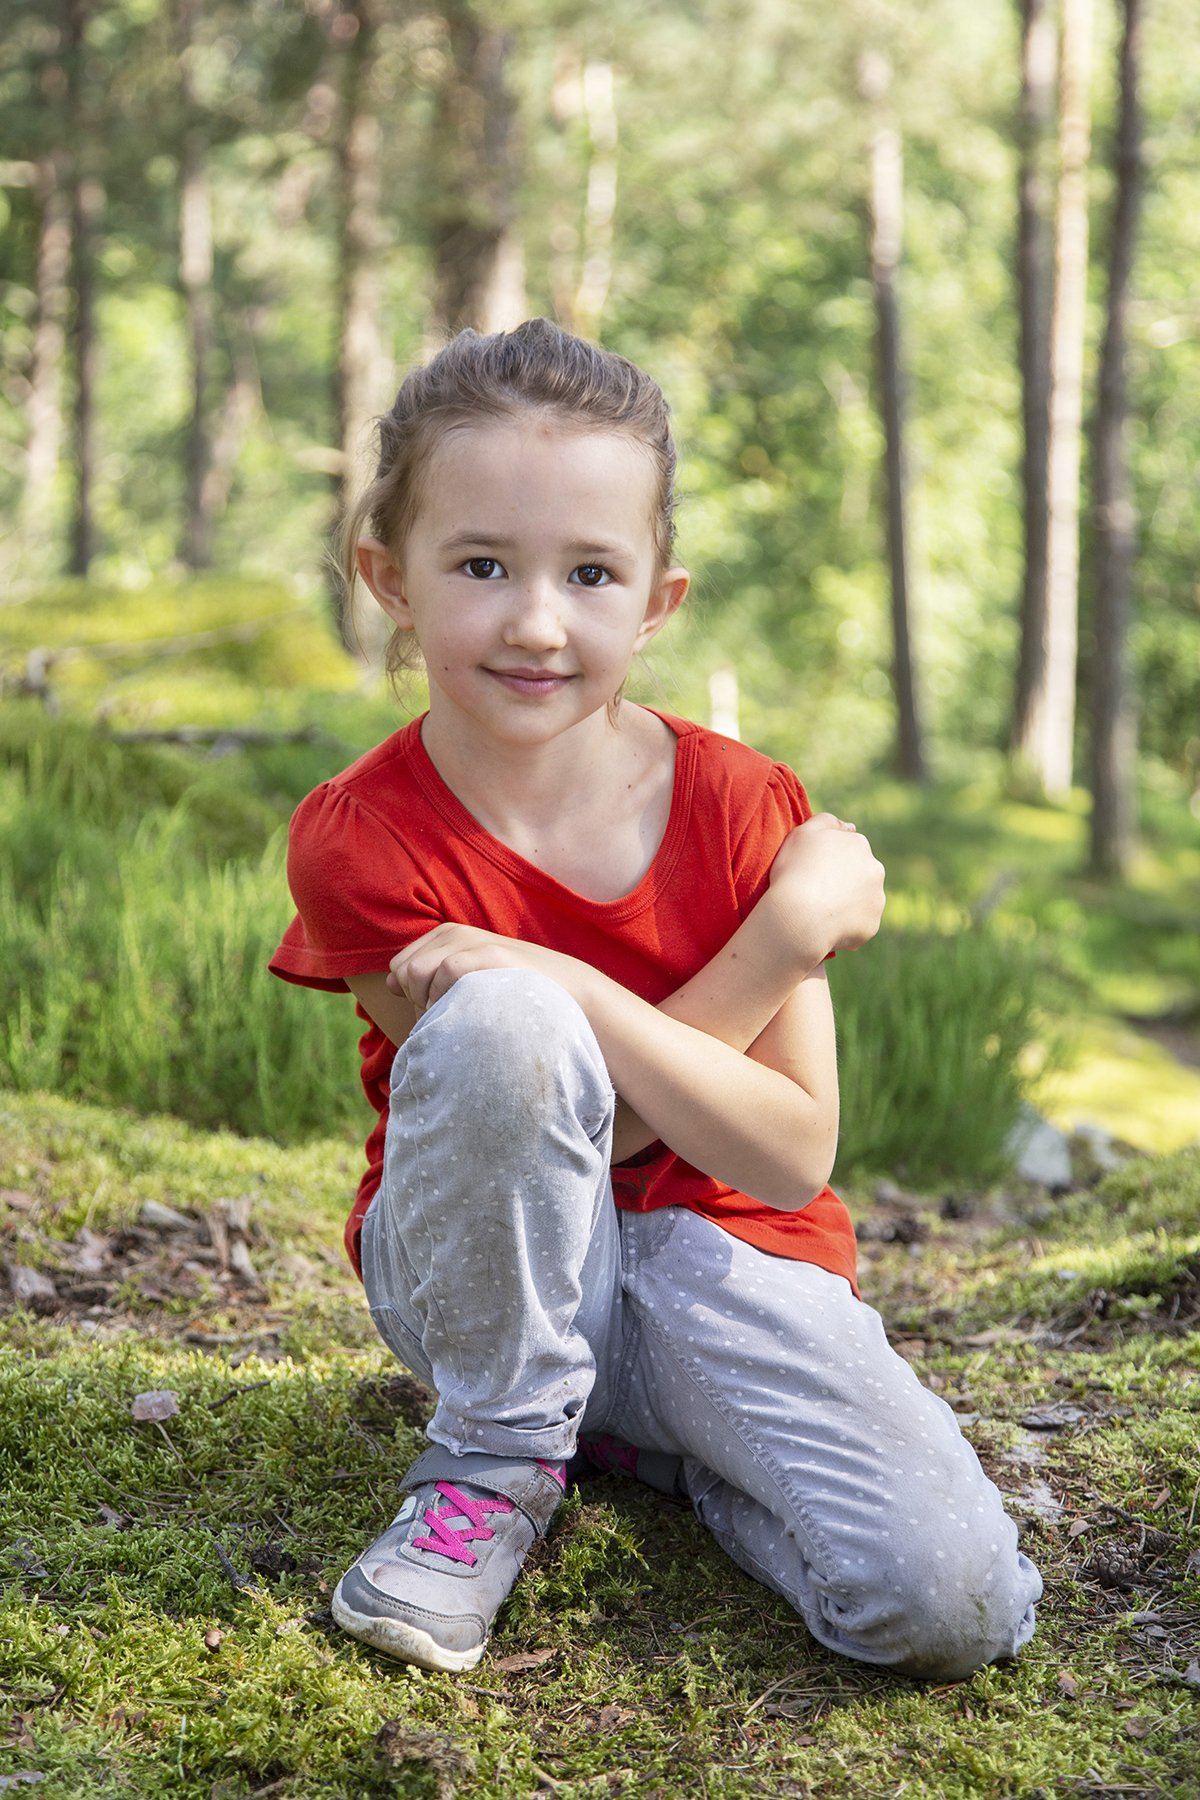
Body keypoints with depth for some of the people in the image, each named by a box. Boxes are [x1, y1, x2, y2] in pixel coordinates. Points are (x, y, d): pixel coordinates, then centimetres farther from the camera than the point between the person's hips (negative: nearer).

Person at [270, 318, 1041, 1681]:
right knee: (501, 1019, -35)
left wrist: (574, 995, -28)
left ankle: (648, 1438, 9)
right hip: (480, 1273, -1)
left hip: (712, 1254, 2)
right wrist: (787, 937, -25)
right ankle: (499, 1458, -12)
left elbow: (793, 1158, -14)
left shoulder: (742, 810, -11)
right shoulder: (358, 841, -16)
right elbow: (554, 1107, -17)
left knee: (955, 1607, -21)